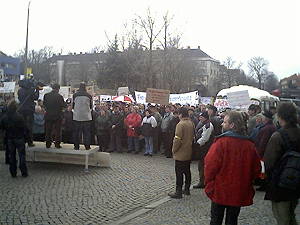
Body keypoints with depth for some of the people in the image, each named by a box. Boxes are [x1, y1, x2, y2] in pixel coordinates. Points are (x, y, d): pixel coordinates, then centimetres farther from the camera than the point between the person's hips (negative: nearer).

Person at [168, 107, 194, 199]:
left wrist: (173, 150, -8)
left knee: (179, 173, -2)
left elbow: (177, 139, -20)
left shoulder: (180, 124, -19)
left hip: (180, 154, -8)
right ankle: (187, 189, 25)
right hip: (189, 153, 8)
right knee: (187, 171, 16)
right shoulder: (191, 124, 5)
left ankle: (178, 192, 2)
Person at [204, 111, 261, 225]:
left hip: (220, 191, -4)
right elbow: (256, 169, 5)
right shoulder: (250, 144, -3)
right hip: (240, 193, 4)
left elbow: (210, 165, -18)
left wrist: (209, 185, -6)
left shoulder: (221, 142, -17)